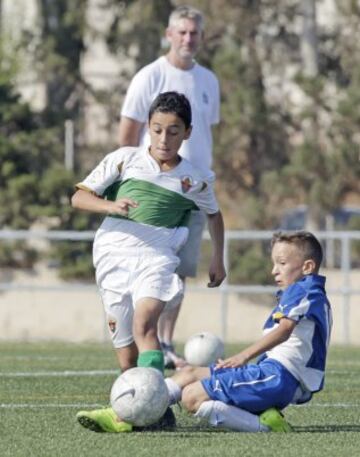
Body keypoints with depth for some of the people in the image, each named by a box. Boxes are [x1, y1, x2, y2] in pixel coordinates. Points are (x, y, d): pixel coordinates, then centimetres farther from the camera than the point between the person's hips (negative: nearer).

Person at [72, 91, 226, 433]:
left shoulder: (195, 180, 9)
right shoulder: (124, 159, 5)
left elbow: (213, 214, 30)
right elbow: (79, 197, 5)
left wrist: (217, 259, 25)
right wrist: (111, 206, -13)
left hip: (156, 256, -1)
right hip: (113, 254, 2)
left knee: (144, 324, -28)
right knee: (126, 352, -1)